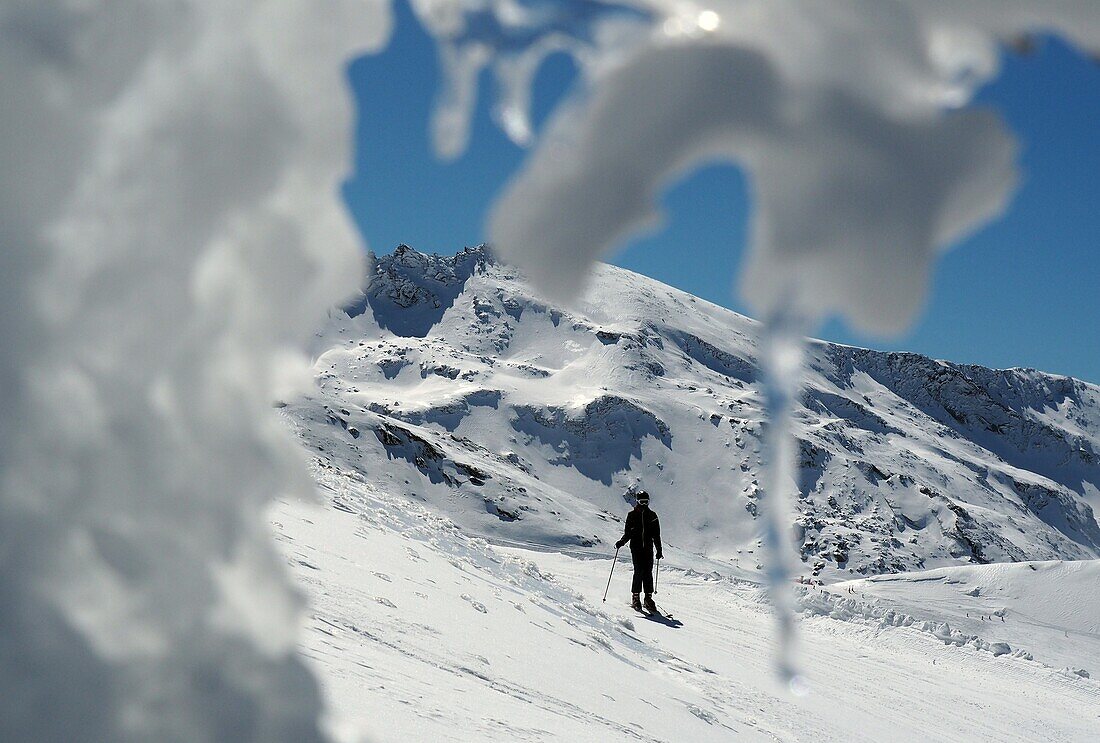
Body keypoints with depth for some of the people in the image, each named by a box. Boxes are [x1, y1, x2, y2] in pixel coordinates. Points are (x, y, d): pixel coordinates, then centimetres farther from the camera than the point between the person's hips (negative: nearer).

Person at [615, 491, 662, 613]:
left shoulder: (652, 516, 9)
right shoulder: (631, 515, 6)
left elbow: (656, 535, 11)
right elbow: (627, 533, 8)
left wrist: (659, 550, 6)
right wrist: (621, 542, -10)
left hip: (648, 548, 2)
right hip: (636, 547, -2)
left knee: (648, 572, -4)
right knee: (639, 571, -11)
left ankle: (648, 598, 1)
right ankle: (635, 598, -5)